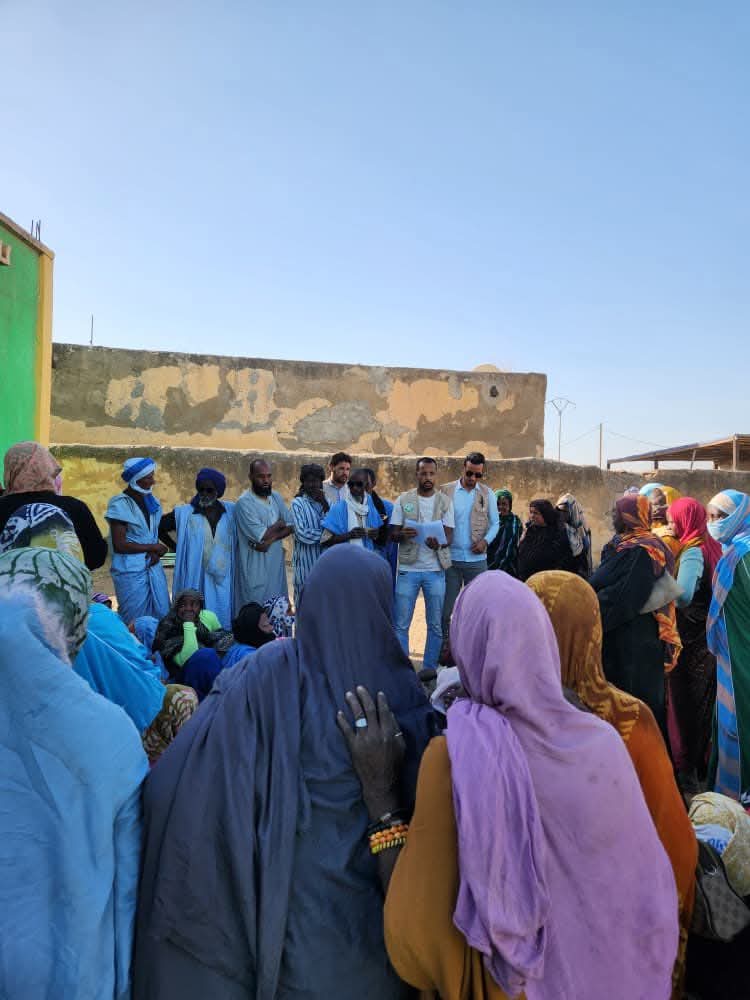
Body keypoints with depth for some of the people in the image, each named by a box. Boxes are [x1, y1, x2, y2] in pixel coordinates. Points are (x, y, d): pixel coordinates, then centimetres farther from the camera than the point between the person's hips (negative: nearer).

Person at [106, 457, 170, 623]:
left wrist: (155, 553, -5)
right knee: (135, 621, 4)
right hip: (131, 572, -6)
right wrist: (153, 547, -10)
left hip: (153, 568, 6)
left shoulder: (150, 500, 9)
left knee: (162, 616, 10)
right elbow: (119, 545, -16)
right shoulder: (120, 505, -13)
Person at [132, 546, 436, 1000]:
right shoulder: (401, 683, -14)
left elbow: (174, 780, -19)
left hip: (295, 888, -1)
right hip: (377, 895, 1)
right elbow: (425, 799, -5)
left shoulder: (268, 674, -19)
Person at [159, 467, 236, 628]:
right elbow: (159, 527, 8)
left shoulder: (231, 511, 2)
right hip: (196, 580, -2)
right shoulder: (184, 513, -2)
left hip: (224, 581, 2)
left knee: (223, 621, 6)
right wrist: (175, 548, 3)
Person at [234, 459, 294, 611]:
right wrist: (279, 524, -4)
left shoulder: (276, 497, 7)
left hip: (276, 563, 7)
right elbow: (260, 536, -22)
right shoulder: (244, 502, -16)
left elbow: (291, 526, 2)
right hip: (255, 568, -6)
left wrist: (271, 538, -15)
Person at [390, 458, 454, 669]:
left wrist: (439, 543, -24)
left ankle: (430, 668, 20)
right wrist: (402, 534, -21)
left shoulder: (445, 501, 6)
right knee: (400, 624, 1)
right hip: (408, 569, 0)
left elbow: (449, 535, -1)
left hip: (435, 569, 1)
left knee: (436, 624, 7)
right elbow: (392, 534, 3)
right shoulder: (404, 500, 5)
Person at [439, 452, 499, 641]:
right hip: (450, 558, -1)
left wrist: (486, 540, -10)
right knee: (445, 607, 5)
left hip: (476, 559, 1)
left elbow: (495, 523, 8)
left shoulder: (487, 494, 4)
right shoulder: (445, 490, 0)